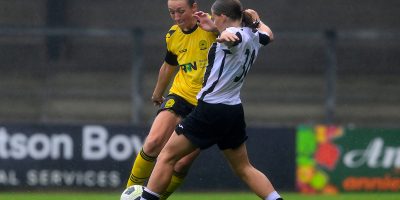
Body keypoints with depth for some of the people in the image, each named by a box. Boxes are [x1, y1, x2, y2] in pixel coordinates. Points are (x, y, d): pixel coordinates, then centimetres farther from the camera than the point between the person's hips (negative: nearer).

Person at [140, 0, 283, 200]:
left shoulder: (235, 33, -14)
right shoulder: (254, 37, 10)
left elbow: (234, 38, -42)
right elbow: (268, 35, 35)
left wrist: (226, 36, -62)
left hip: (210, 110, -8)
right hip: (234, 112, 8)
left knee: (167, 155, 0)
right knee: (244, 169, 16)